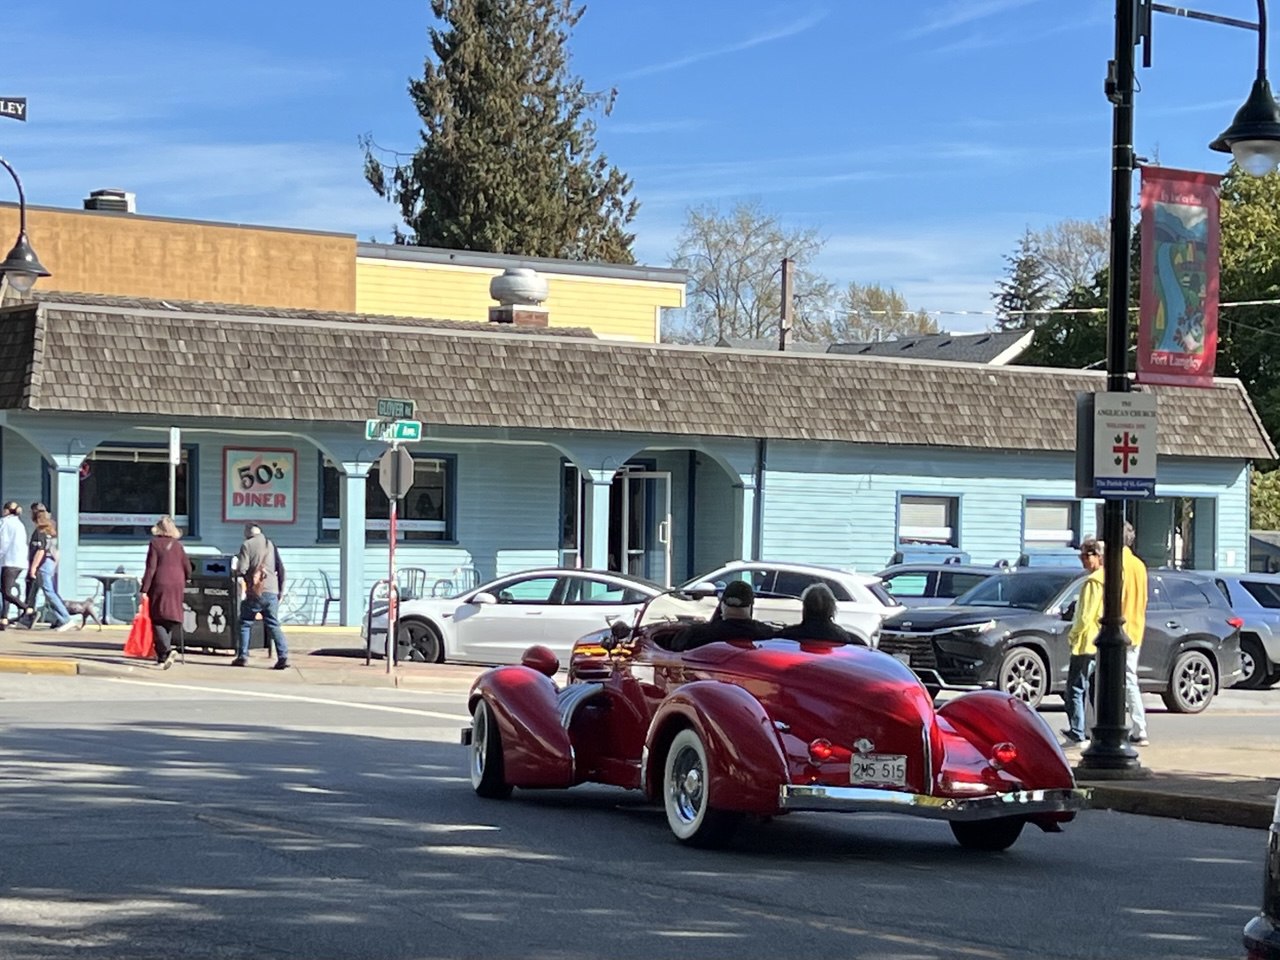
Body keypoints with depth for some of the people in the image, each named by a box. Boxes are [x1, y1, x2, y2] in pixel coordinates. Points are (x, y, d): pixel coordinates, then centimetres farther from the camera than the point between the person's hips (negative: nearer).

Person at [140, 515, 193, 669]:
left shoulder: (155, 544, -3)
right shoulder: (177, 545, 9)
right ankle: (162, 658, 13)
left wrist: (144, 589, -7)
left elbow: (151, 568, -9)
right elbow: (187, 568, 9)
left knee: (158, 620, -2)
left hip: (160, 585, -4)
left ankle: (166, 650, -22)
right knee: (170, 619, 10)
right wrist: (183, 583, 26)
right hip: (177, 585, 4)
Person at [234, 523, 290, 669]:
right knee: (273, 625, 4)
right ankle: (283, 657, -9)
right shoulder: (271, 545, 13)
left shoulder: (247, 545, -2)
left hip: (255, 592, -4)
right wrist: (281, 589, 19)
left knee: (245, 623, 12)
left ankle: (242, 657, 10)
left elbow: (241, 570, -11)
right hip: (272, 592, 4)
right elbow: (281, 569, 13)